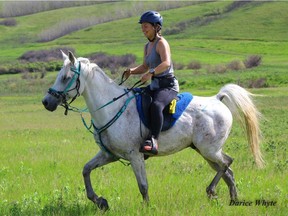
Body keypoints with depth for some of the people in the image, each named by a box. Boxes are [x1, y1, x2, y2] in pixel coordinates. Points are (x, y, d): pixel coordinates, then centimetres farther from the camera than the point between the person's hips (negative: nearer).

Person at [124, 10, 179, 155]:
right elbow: (145, 67, 24)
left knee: (156, 105, -38)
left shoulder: (161, 43, -11)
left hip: (168, 86, -10)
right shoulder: (147, 46, 15)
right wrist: (132, 71, 5)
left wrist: (151, 73, -41)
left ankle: (153, 141, -50)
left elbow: (166, 63, -28)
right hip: (155, 86, 10)